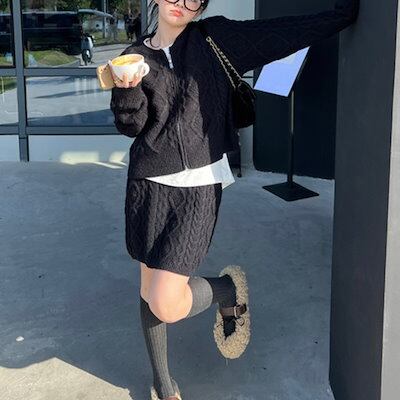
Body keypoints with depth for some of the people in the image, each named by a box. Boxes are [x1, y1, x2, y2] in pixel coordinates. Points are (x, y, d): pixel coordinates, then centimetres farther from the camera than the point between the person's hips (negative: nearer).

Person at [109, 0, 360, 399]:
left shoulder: (216, 38, 3)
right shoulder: (136, 55, 8)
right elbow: (131, 126, 1)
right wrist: (127, 90, -19)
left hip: (198, 186, -3)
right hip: (149, 182, 3)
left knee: (167, 303, -14)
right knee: (150, 286, 10)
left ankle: (228, 289, 19)